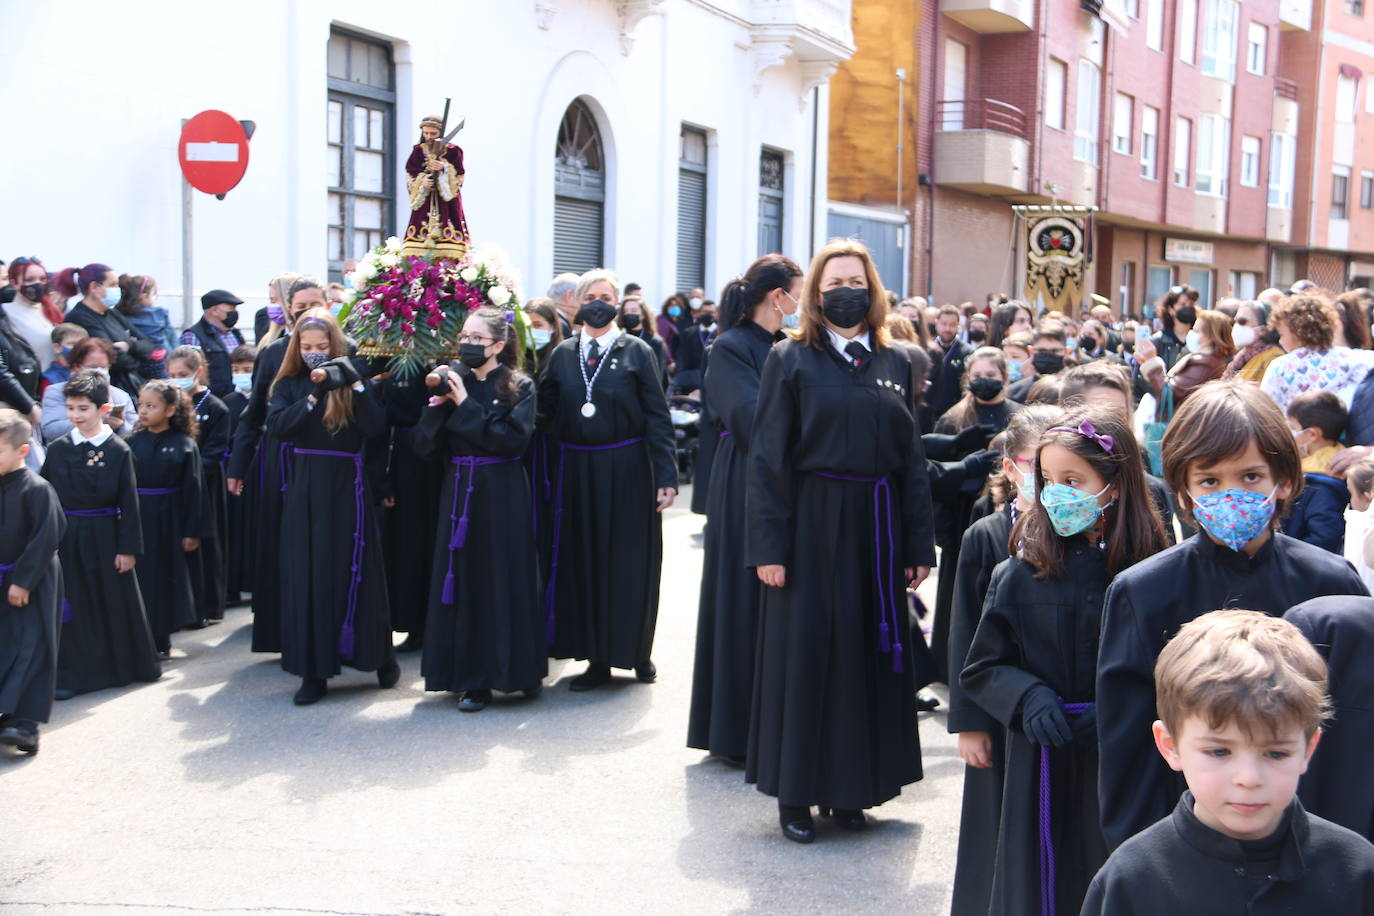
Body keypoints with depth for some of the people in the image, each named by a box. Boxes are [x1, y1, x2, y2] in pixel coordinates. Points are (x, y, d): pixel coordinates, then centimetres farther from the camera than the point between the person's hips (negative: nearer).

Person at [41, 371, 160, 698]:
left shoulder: (118, 450, -4)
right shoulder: (57, 449, 2)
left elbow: (128, 502, -4)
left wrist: (128, 547, -6)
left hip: (105, 537, -2)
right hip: (66, 539, 2)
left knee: (116, 603, 8)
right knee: (71, 607, 3)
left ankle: (128, 665, 25)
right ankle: (72, 674, 9)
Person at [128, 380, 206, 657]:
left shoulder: (184, 445, -4)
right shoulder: (132, 443, 2)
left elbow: (192, 490, -3)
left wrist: (192, 532, -6)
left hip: (167, 521, -2)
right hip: (135, 517, 2)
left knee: (165, 578, 6)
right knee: (138, 578, 3)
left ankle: (161, 640, 16)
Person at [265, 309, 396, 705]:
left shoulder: (350, 381, 2)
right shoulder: (289, 385, 6)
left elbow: (377, 427, -13)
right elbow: (277, 425, -12)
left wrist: (354, 384, -19)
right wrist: (315, 394, -19)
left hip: (347, 488, -1)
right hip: (304, 490, 2)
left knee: (354, 573, 4)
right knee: (306, 577, 1)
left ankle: (381, 657, 22)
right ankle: (313, 672, 8)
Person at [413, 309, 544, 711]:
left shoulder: (519, 387, -3)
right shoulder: (453, 382, 6)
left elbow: (513, 439, -18)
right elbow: (424, 444, 1)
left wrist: (466, 406, -17)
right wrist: (439, 404, -14)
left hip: (502, 495, -3)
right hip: (460, 492, 3)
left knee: (504, 580, 2)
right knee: (464, 581, 4)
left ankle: (516, 669, 17)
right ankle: (469, 677, 11)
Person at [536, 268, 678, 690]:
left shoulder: (637, 352, -1)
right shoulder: (563, 355, 8)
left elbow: (658, 417, -5)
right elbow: (545, 414, 7)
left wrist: (666, 476, -11)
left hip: (627, 470, -3)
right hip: (577, 471, 3)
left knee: (629, 563, 3)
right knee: (584, 562, 6)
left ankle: (637, 652, 18)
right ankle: (597, 659, 14)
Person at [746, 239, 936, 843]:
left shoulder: (895, 364, 9)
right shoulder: (790, 360, -1)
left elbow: (913, 459, 9)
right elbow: (768, 457, -6)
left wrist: (919, 544, 3)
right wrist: (768, 545, -13)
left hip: (876, 529, 4)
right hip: (810, 527, -4)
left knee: (870, 652, 8)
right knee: (805, 652, 1)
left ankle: (849, 789, 21)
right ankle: (795, 793, 12)